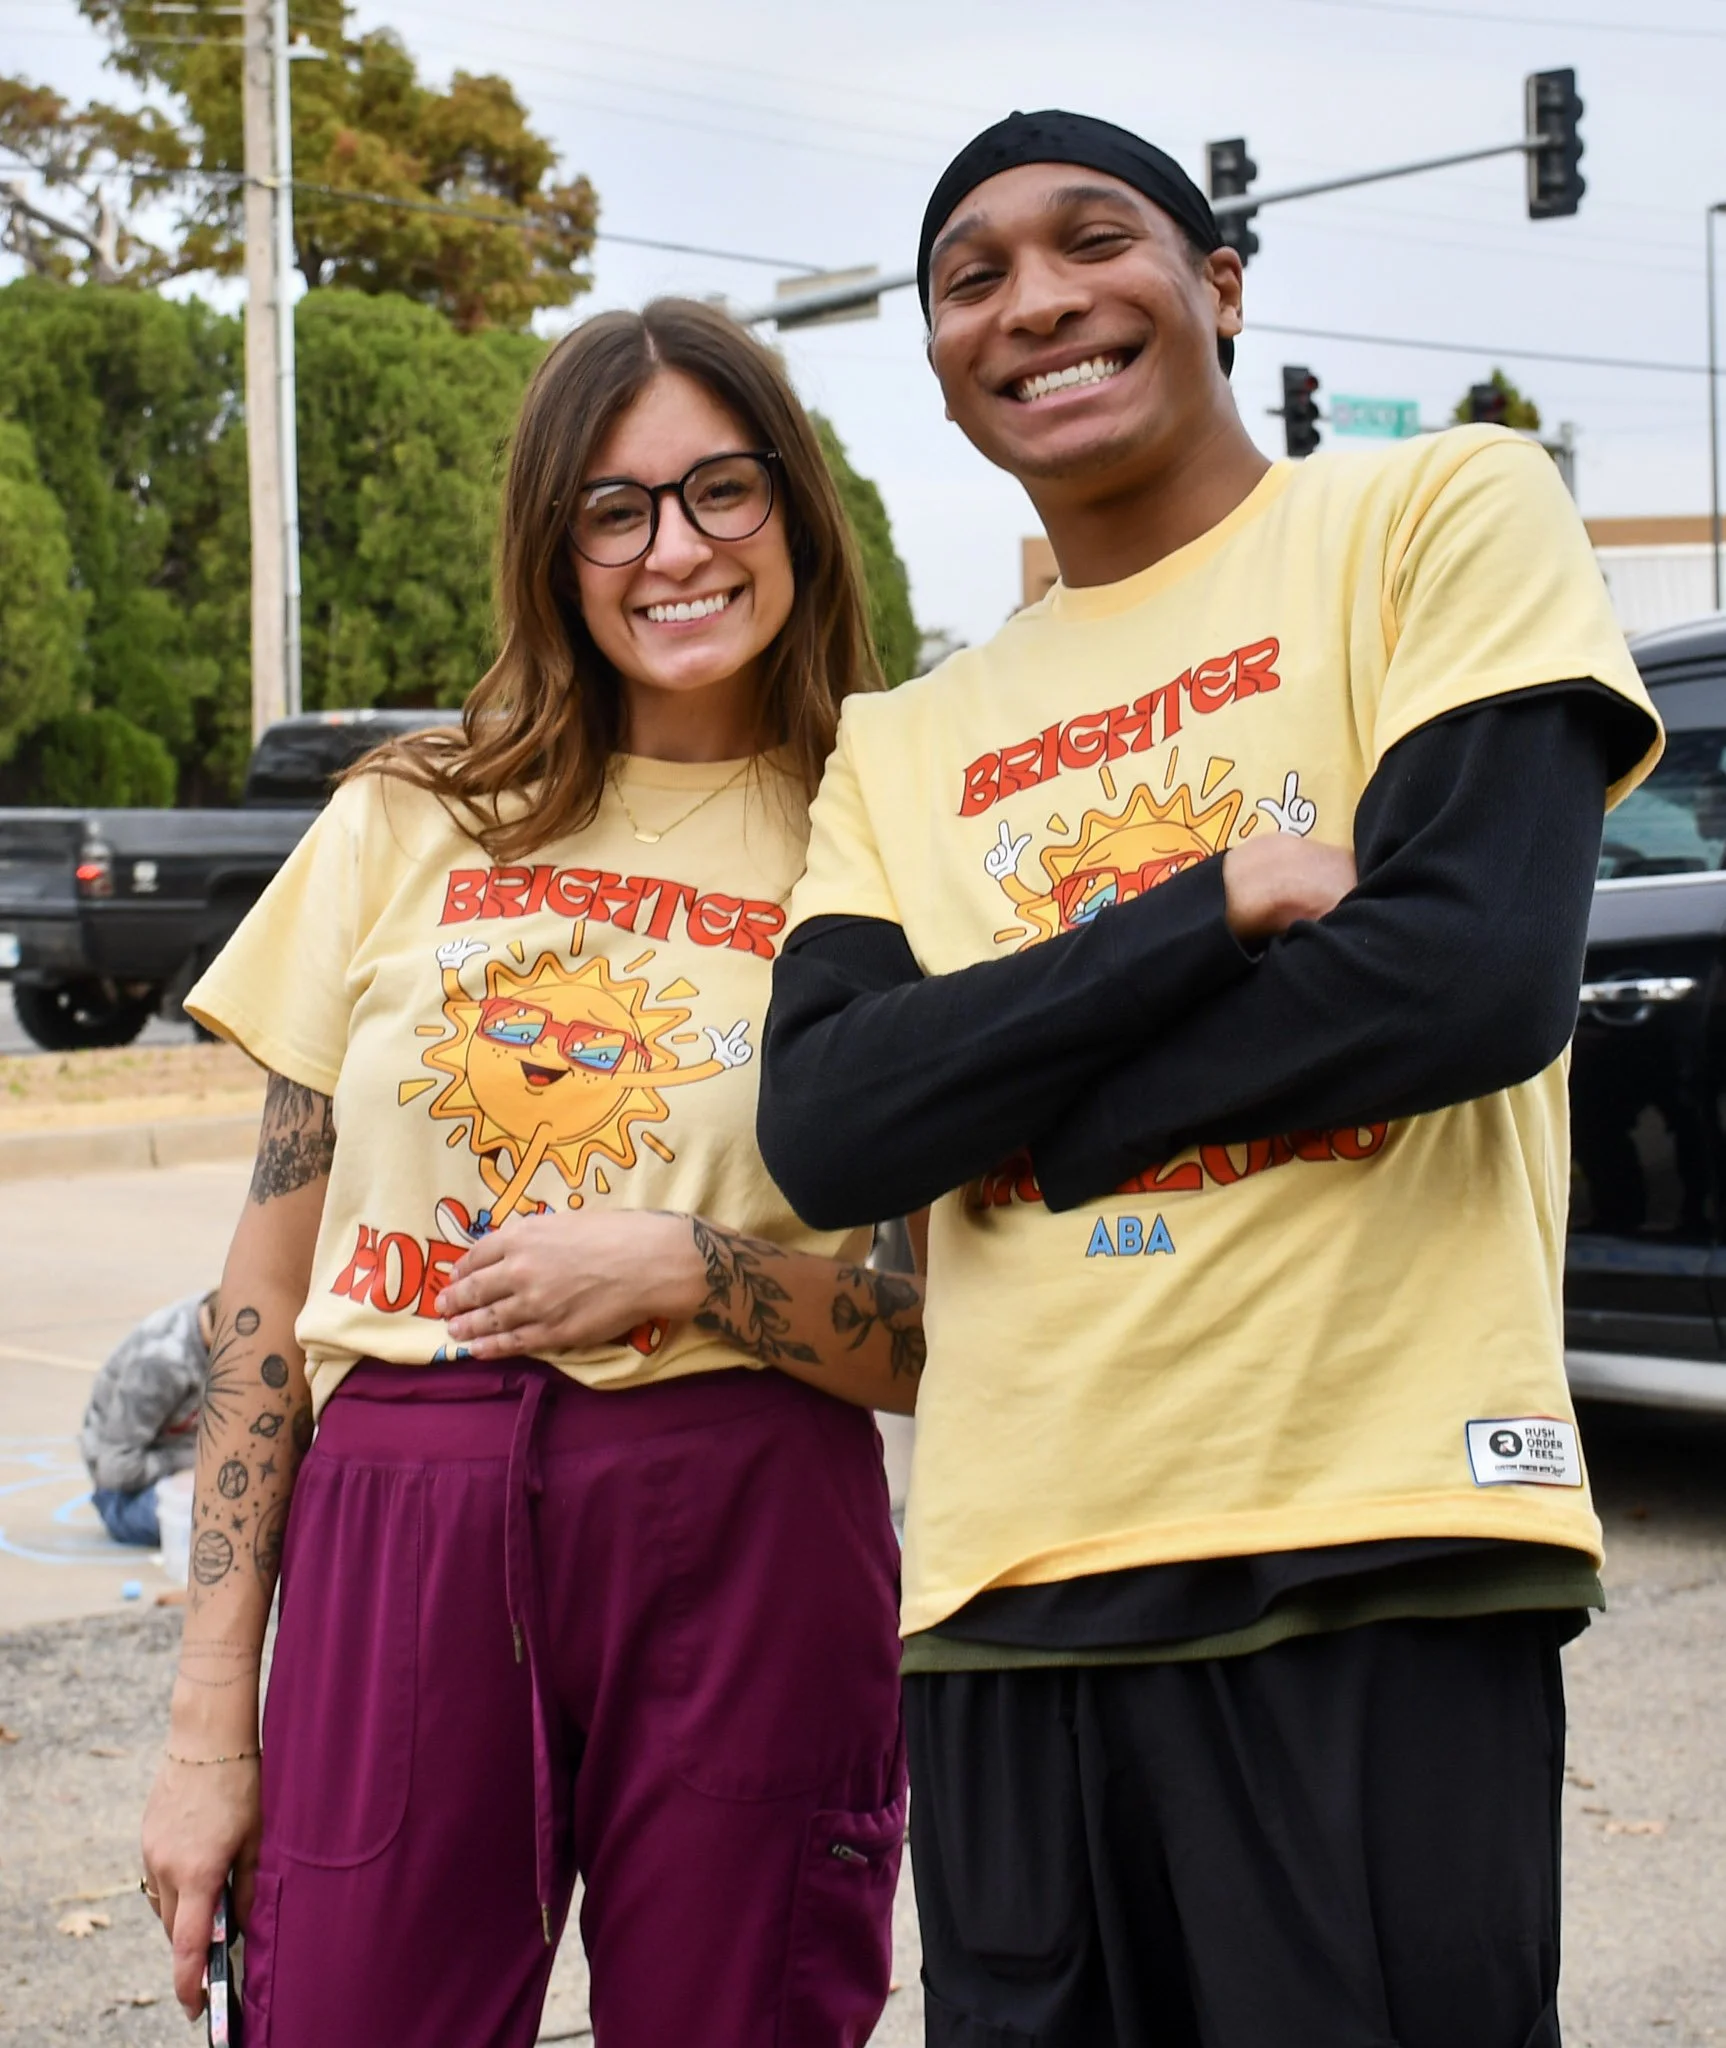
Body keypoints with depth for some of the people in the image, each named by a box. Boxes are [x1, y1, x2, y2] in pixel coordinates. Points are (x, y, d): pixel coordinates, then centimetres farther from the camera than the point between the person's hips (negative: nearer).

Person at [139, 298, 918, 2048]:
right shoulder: (407, 824, 8)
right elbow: (267, 1298, 8)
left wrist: (691, 1270, -13)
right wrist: (209, 1728, 4)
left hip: (740, 1555, -1)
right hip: (394, 1529, 2)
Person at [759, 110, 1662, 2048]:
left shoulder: (1444, 513, 2)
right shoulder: (904, 748, 15)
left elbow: (1480, 972, -12)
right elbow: (822, 1137, 0)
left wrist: (1005, 1103, -3)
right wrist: (1220, 906, -11)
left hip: (1378, 1554, -4)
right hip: (1009, 1596, 5)